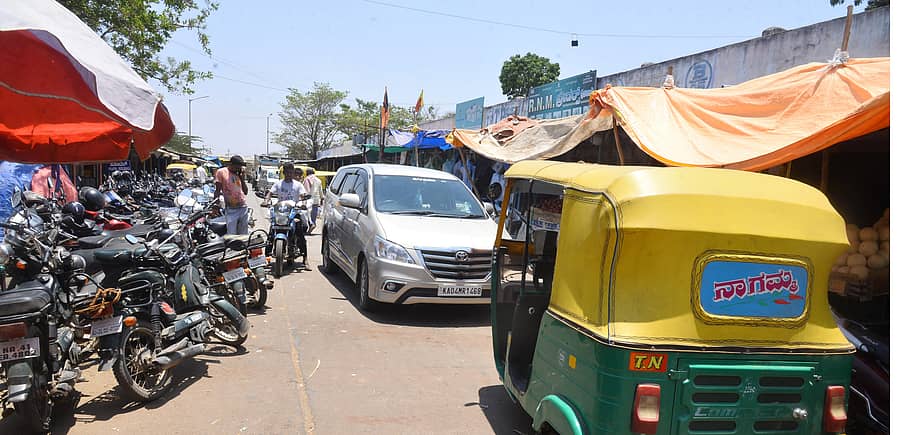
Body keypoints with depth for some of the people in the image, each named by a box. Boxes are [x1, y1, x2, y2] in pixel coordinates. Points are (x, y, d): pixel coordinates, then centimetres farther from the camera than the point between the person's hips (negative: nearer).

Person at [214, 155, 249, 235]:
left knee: (244, 236, 11)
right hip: (231, 209, -5)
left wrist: (242, 177, 5)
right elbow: (217, 191, -1)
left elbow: (245, 191, 12)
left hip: (243, 207, 5)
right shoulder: (221, 172, 0)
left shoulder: (239, 174, 14)